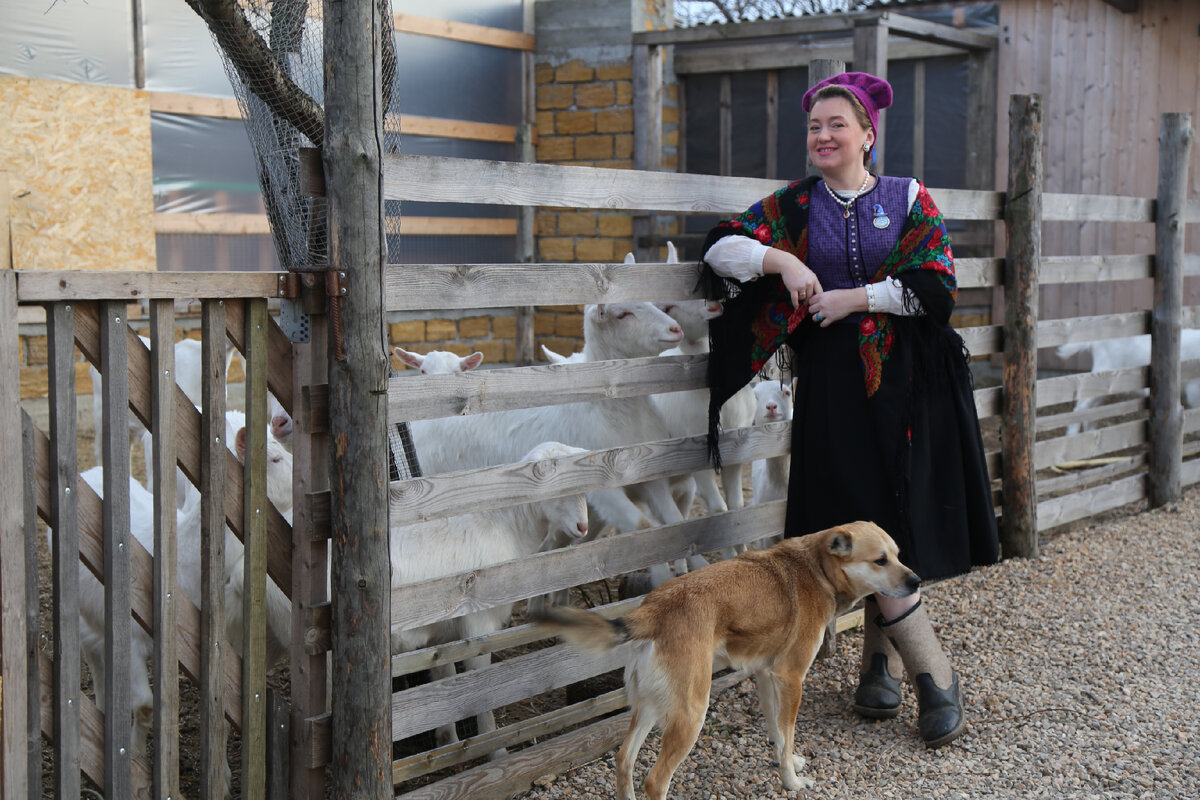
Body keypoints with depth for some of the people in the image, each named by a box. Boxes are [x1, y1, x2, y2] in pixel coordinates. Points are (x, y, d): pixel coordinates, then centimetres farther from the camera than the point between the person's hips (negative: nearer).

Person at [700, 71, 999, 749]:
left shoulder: (908, 199, 5)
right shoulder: (795, 206, 10)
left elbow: (935, 285, -5)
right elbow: (720, 247, 4)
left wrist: (855, 298, -9)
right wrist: (780, 259, -11)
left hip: (902, 380, -1)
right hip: (832, 387, 1)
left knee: (894, 523, 0)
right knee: (862, 527, -6)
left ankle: (882, 659, 16)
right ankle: (934, 673, 1)